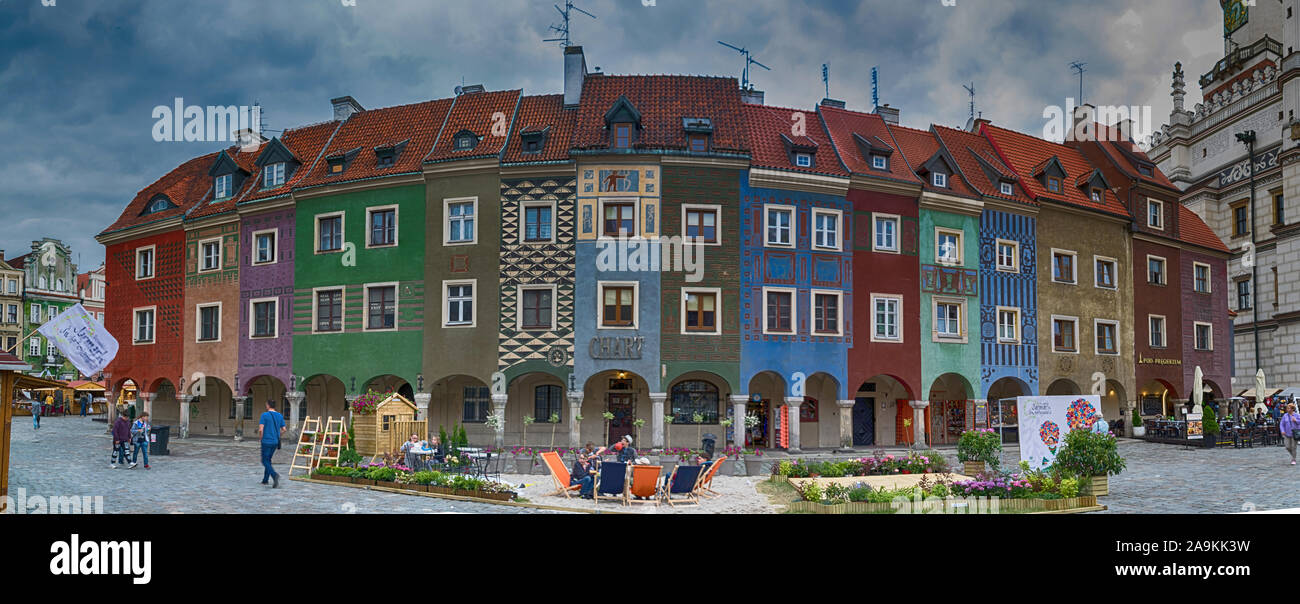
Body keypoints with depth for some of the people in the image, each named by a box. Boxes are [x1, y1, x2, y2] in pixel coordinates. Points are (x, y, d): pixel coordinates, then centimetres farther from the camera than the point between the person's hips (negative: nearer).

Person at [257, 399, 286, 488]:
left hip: (266, 441, -6)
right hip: (276, 442, 6)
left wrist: (261, 437, 3)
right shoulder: (280, 416, 5)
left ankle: (275, 475, -25)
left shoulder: (265, 415, -11)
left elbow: (260, 429, -15)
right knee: (268, 459, 21)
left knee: (265, 461, -1)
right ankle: (265, 479, 24)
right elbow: (283, 429, 6)